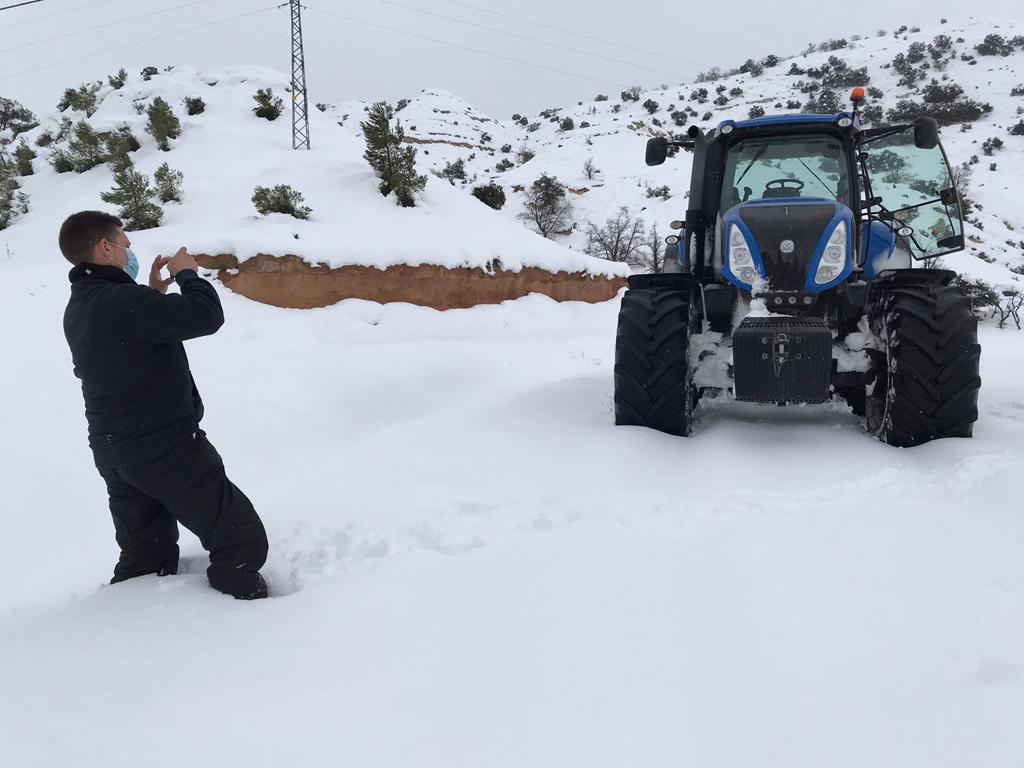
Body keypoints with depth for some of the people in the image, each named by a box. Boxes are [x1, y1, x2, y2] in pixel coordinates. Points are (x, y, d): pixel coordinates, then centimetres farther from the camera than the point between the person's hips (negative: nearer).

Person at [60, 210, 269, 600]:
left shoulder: (78, 309, 9)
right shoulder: (119, 301, -22)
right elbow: (206, 316, -26)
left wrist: (153, 294, 14)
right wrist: (187, 273, -9)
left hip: (114, 453, 10)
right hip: (166, 449, -10)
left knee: (145, 561, 17)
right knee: (243, 540, -3)